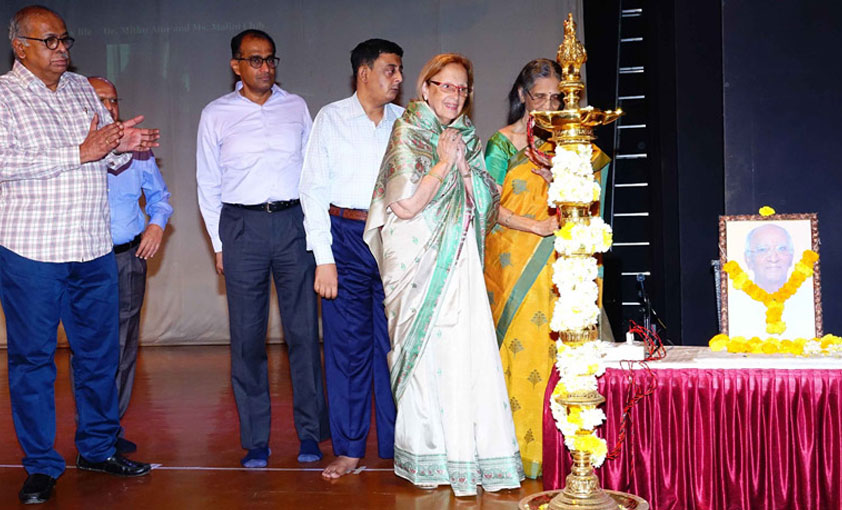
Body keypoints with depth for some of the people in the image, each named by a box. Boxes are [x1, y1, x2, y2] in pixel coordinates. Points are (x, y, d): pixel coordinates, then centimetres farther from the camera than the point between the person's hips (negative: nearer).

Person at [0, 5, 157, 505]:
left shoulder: (83, 89, 12)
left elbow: (109, 161, 18)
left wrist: (124, 145, -6)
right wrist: (81, 152, -21)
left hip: (94, 248, 5)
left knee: (100, 351, 12)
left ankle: (98, 447, 28)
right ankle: (42, 465, 15)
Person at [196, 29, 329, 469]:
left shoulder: (296, 107, 10)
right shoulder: (216, 114, 7)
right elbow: (208, 184, 9)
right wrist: (219, 244, 4)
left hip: (294, 222, 1)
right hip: (242, 226, -1)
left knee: (304, 331, 0)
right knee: (247, 337, 1)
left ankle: (310, 433, 11)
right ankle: (255, 441, 9)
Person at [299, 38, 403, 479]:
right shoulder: (331, 118, 2)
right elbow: (313, 188, -1)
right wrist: (323, 258, -8)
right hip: (346, 236, -2)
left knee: (395, 342, 5)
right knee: (347, 344, 2)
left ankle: (396, 444, 16)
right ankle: (349, 448, 13)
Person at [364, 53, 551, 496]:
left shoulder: (466, 138, 15)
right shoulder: (407, 135, -3)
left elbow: (484, 205, 13)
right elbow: (405, 205, -15)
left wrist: (463, 165, -1)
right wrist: (444, 163, -9)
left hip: (460, 263, 5)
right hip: (421, 264, -5)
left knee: (469, 352, -2)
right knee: (427, 354, -3)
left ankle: (472, 453, 5)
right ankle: (427, 460, 9)